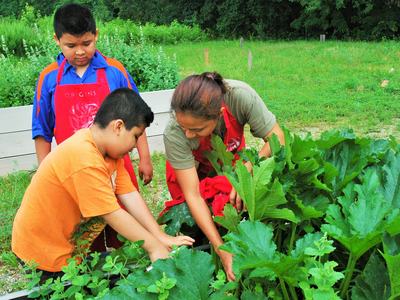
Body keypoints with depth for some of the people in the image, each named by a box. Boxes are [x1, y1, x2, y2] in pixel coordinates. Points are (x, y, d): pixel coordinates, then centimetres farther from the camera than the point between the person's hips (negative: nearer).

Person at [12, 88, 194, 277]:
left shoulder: (109, 148, -4)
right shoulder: (85, 161, -32)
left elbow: (129, 195, -8)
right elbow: (113, 214, -29)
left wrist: (161, 238, -12)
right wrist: (153, 246, -20)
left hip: (72, 244, 8)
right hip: (43, 253, -8)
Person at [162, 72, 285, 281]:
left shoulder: (241, 96, -39)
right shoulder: (174, 134, -38)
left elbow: (277, 139, -27)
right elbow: (192, 195, -34)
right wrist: (221, 249, -38)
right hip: (191, 168, -2)